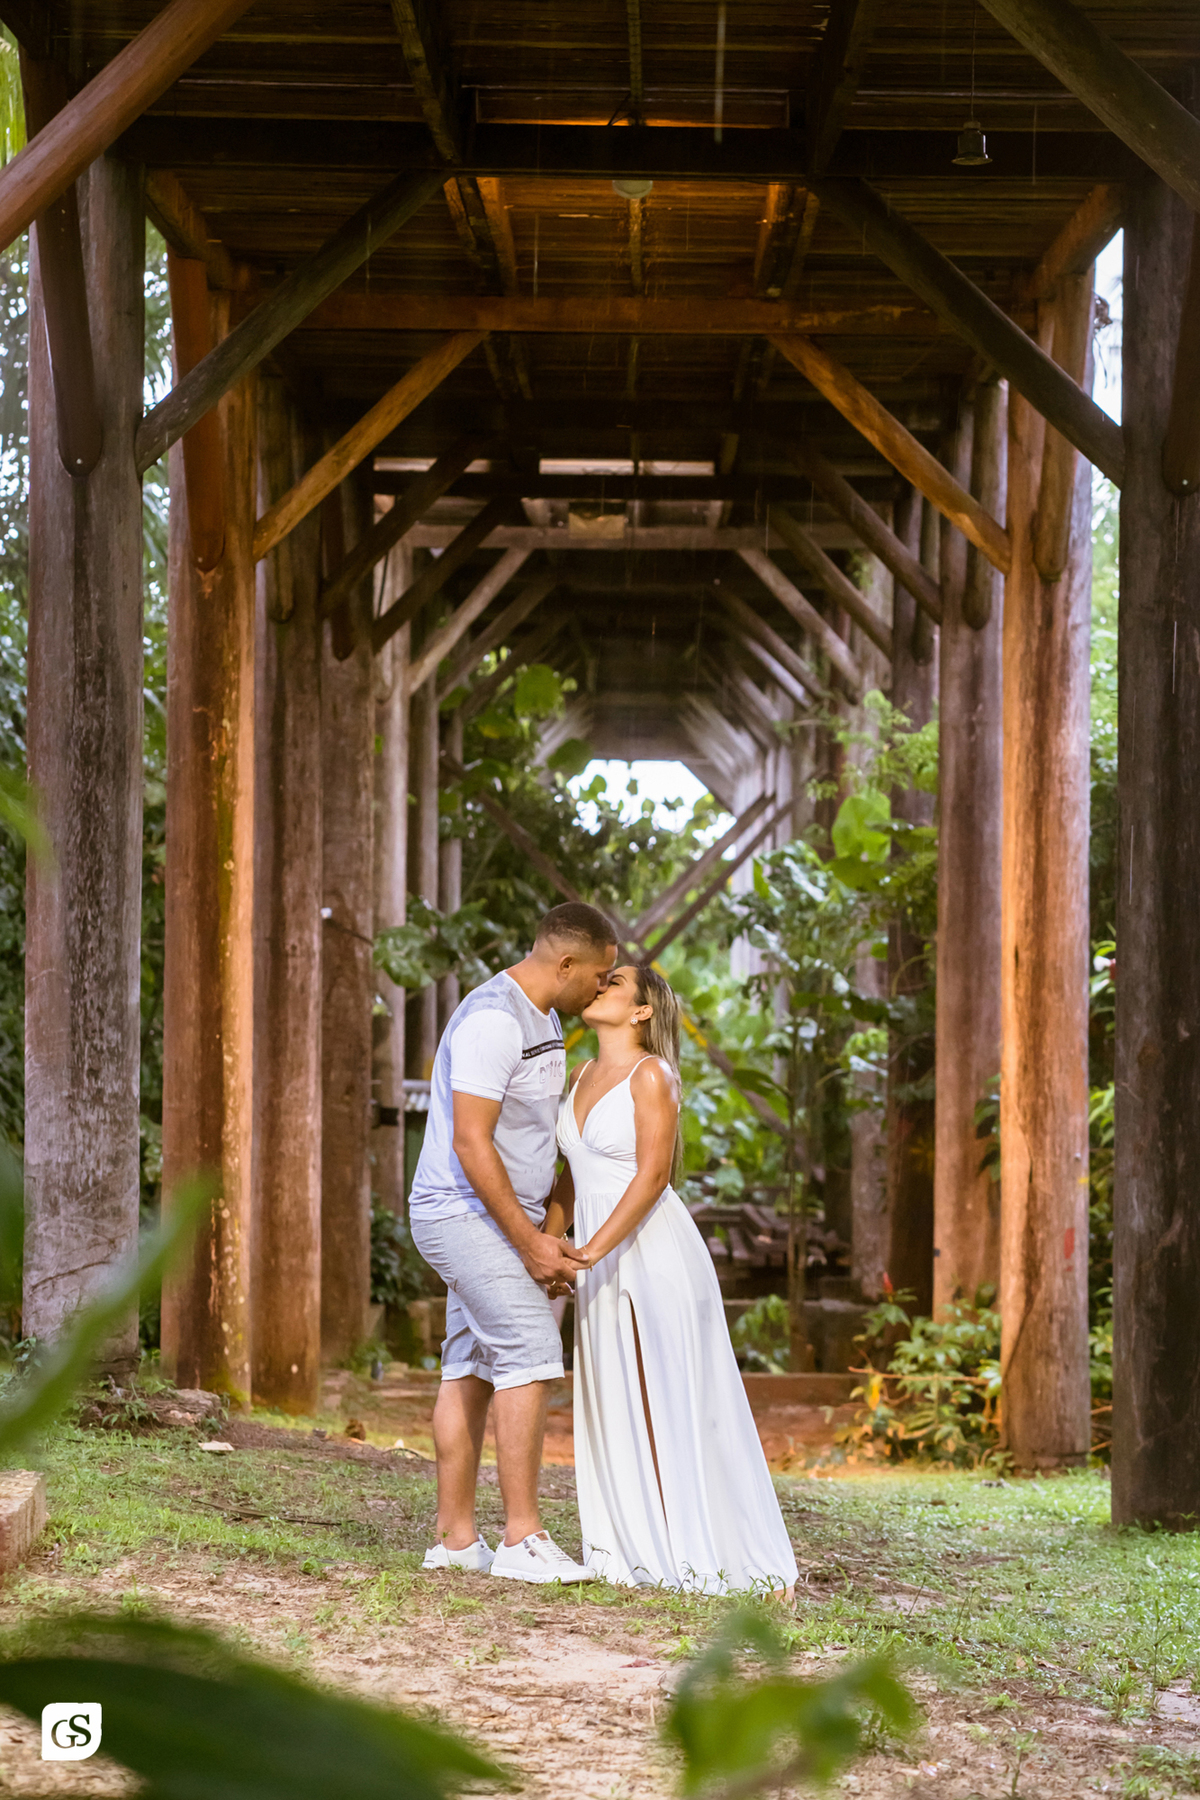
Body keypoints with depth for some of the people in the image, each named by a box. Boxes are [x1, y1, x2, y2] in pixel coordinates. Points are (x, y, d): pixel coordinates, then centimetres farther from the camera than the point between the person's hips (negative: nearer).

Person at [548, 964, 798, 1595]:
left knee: (677, 1408, -5)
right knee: (616, 1410, 6)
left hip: (656, 1254, -7)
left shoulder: (651, 1075, -9)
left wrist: (593, 1250, -21)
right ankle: (640, 1552, 11)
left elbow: (652, 1175, -16)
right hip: (603, 1265, 8)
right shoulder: (584, 1076, 13)